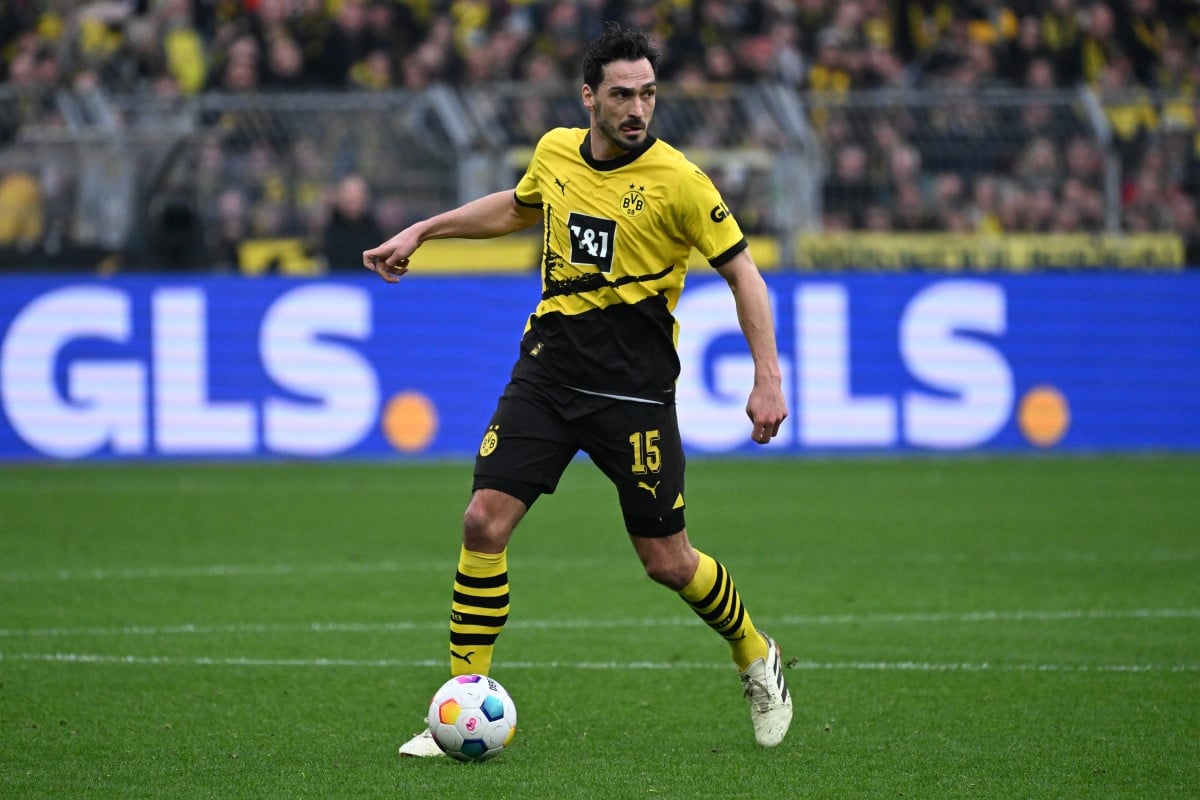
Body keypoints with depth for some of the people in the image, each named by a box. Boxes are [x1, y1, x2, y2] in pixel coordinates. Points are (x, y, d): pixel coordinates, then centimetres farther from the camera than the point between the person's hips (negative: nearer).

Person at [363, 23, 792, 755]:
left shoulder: (675, 179, -11)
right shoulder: (555, 152, 4)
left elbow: (741, 270, -6)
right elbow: (517, 208, 27)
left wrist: (768, 377, -12)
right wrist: (422, 232, 26)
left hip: (633, 387, -4)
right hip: (547, 369, 4)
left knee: (668, 562, 1)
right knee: (485, 522, -9)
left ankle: (756, 657, 30)